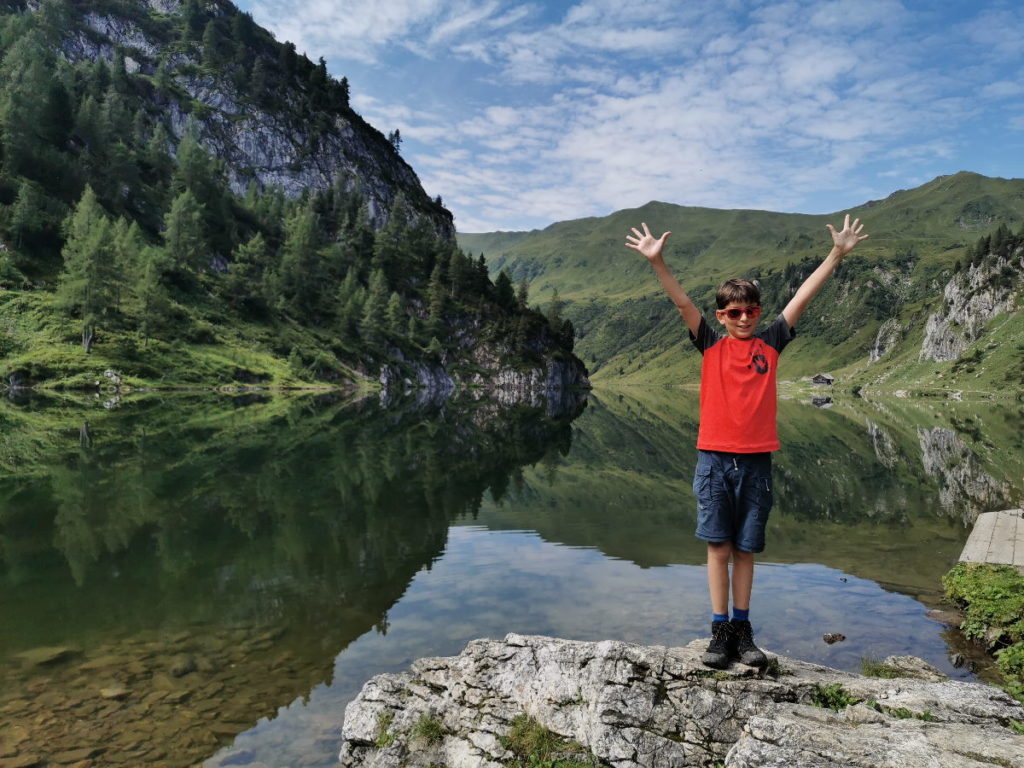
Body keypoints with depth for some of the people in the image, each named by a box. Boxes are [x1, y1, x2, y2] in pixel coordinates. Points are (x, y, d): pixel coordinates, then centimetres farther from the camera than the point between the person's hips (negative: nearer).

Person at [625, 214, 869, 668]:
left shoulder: (770, 342, 7)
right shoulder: (710, 344, 3)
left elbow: (803, 296, 5)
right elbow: (682, 302, -7)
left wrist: (837, 254, 1)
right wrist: (656, 261, -17)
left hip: (756, 460, 1)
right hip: (715, 459, -1)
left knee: (744, 550, 10)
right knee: (718, 548, 3)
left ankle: (742, 630, 22)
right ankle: (720, 632, 13)